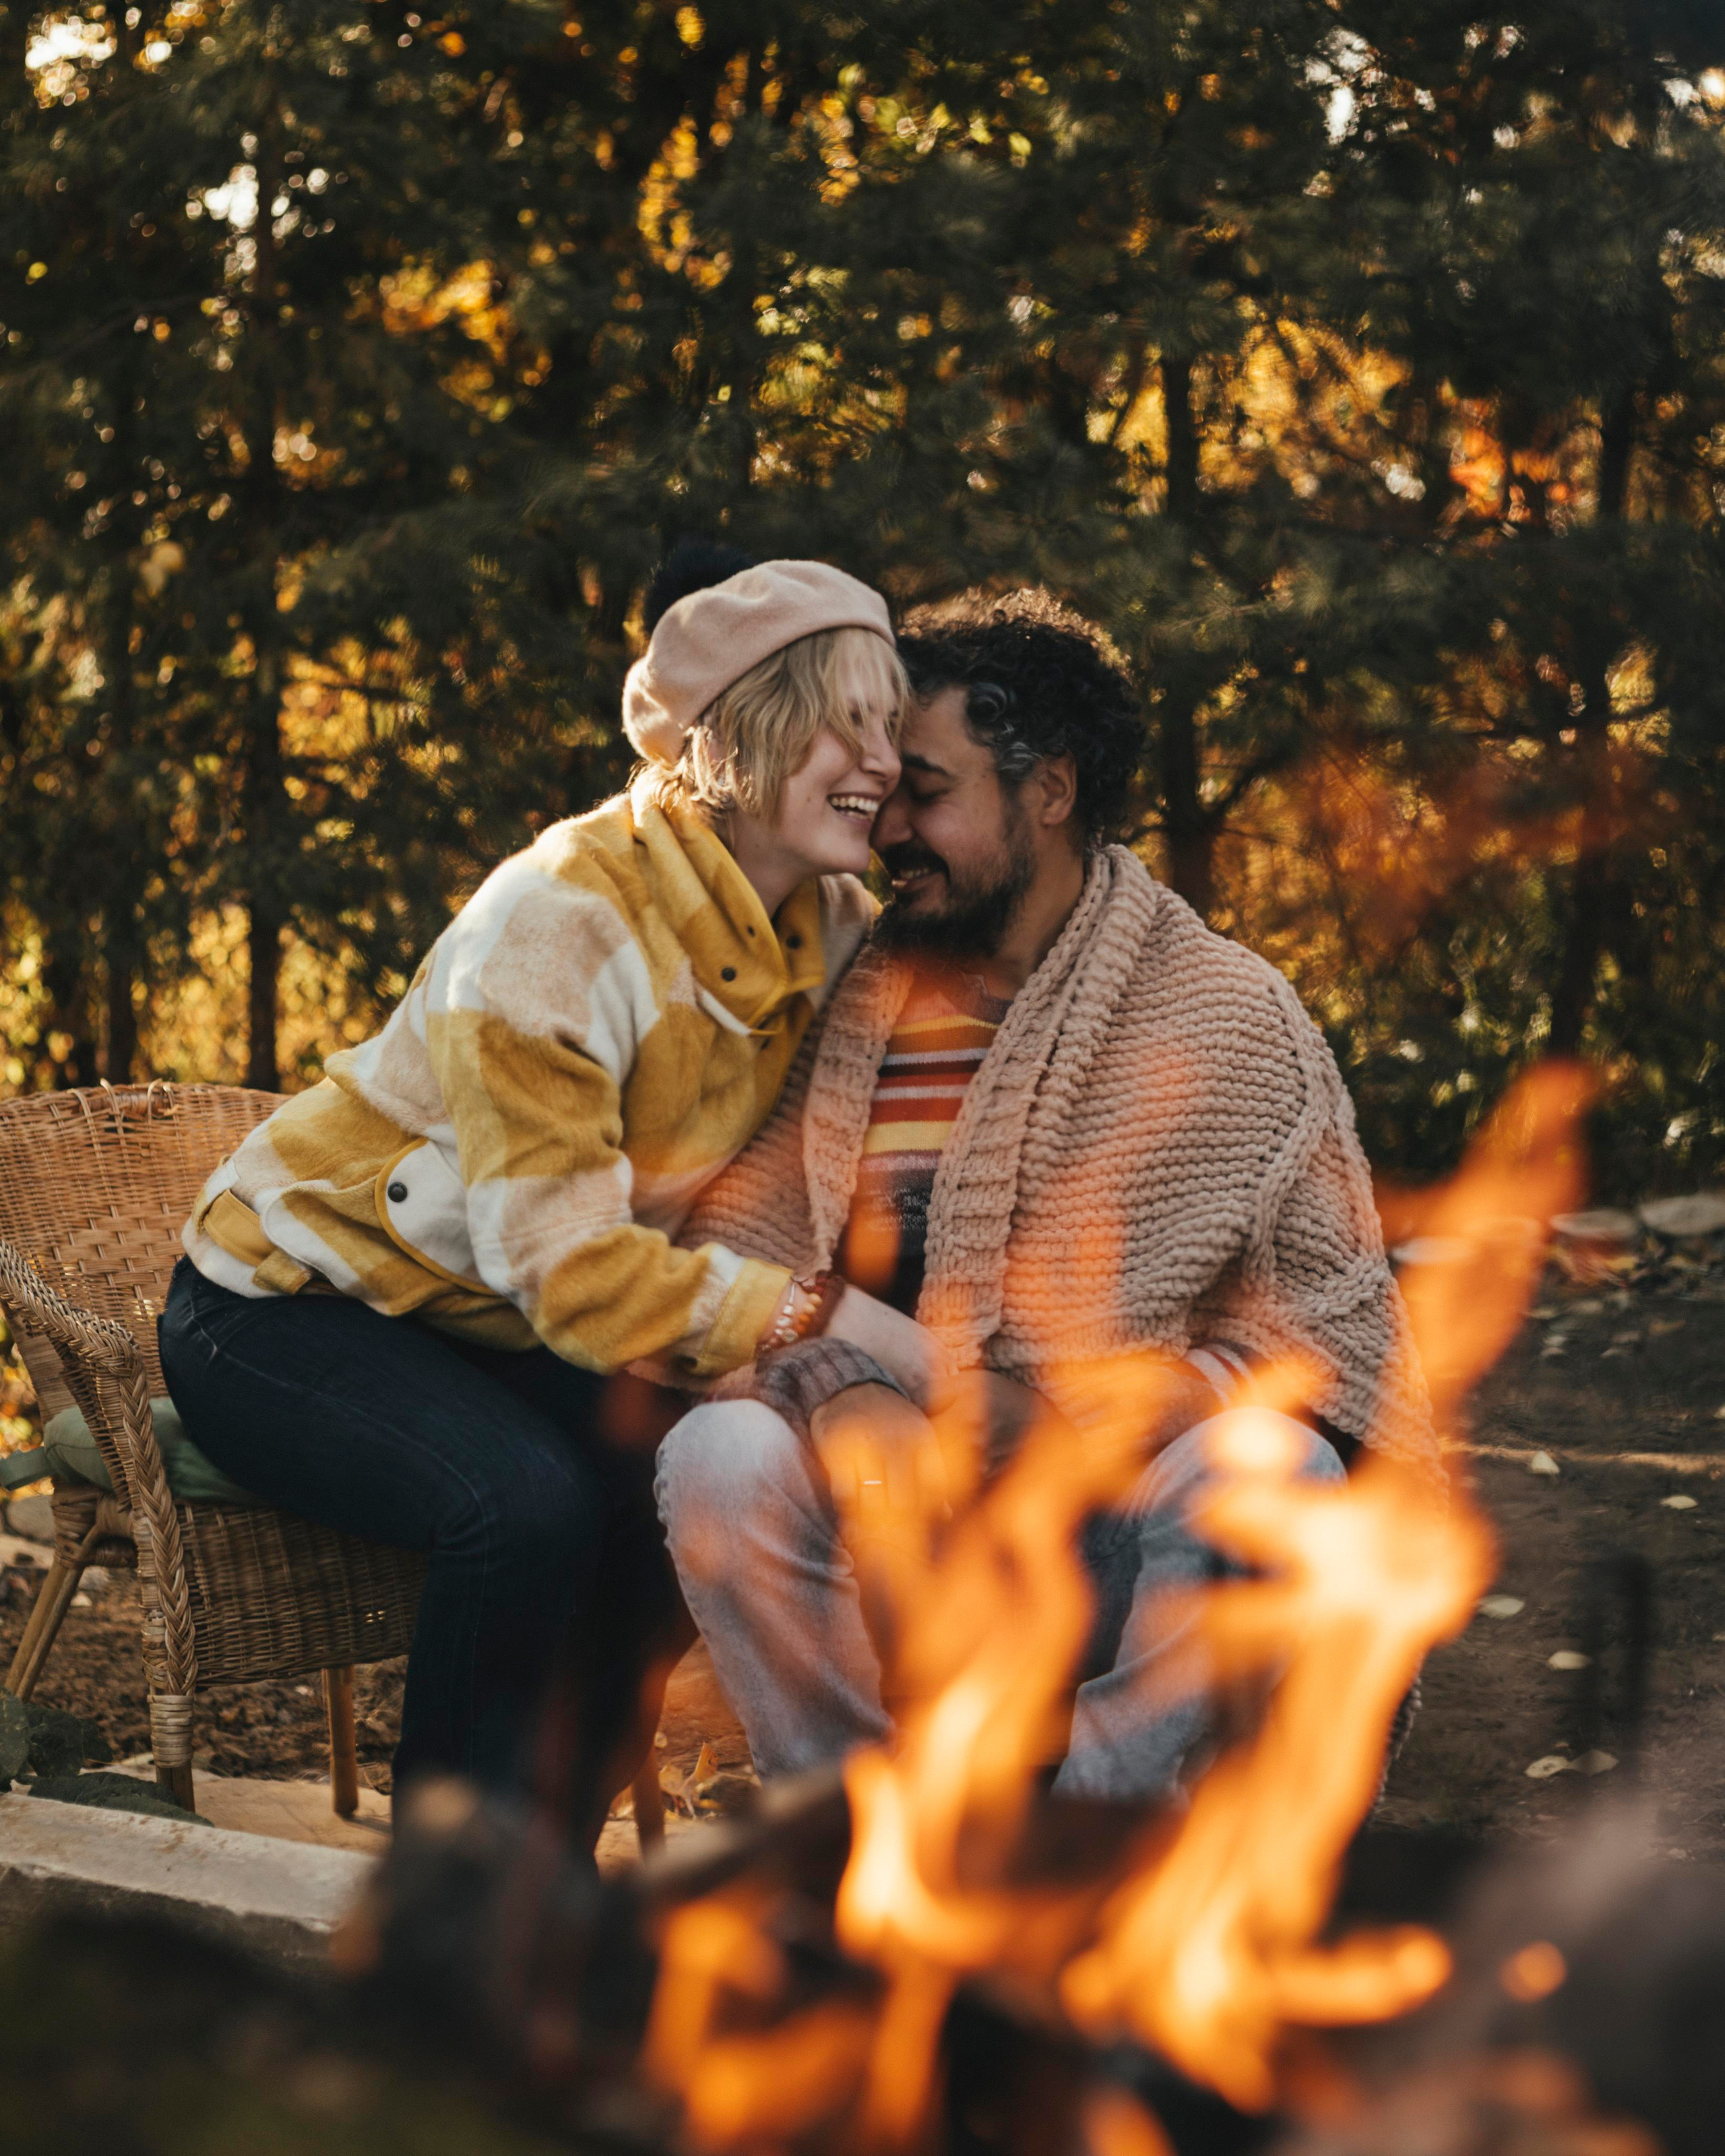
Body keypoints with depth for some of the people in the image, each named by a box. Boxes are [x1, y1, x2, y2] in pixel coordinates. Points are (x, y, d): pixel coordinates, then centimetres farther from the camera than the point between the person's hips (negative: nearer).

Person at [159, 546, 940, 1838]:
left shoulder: (834, 923, -5)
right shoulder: (558, 925, -28)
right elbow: (566, 1261, -31)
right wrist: (833, 1323, -39)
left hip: (487, 1330, 7)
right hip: (285, 1308, -7)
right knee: (531, 1503, -32)